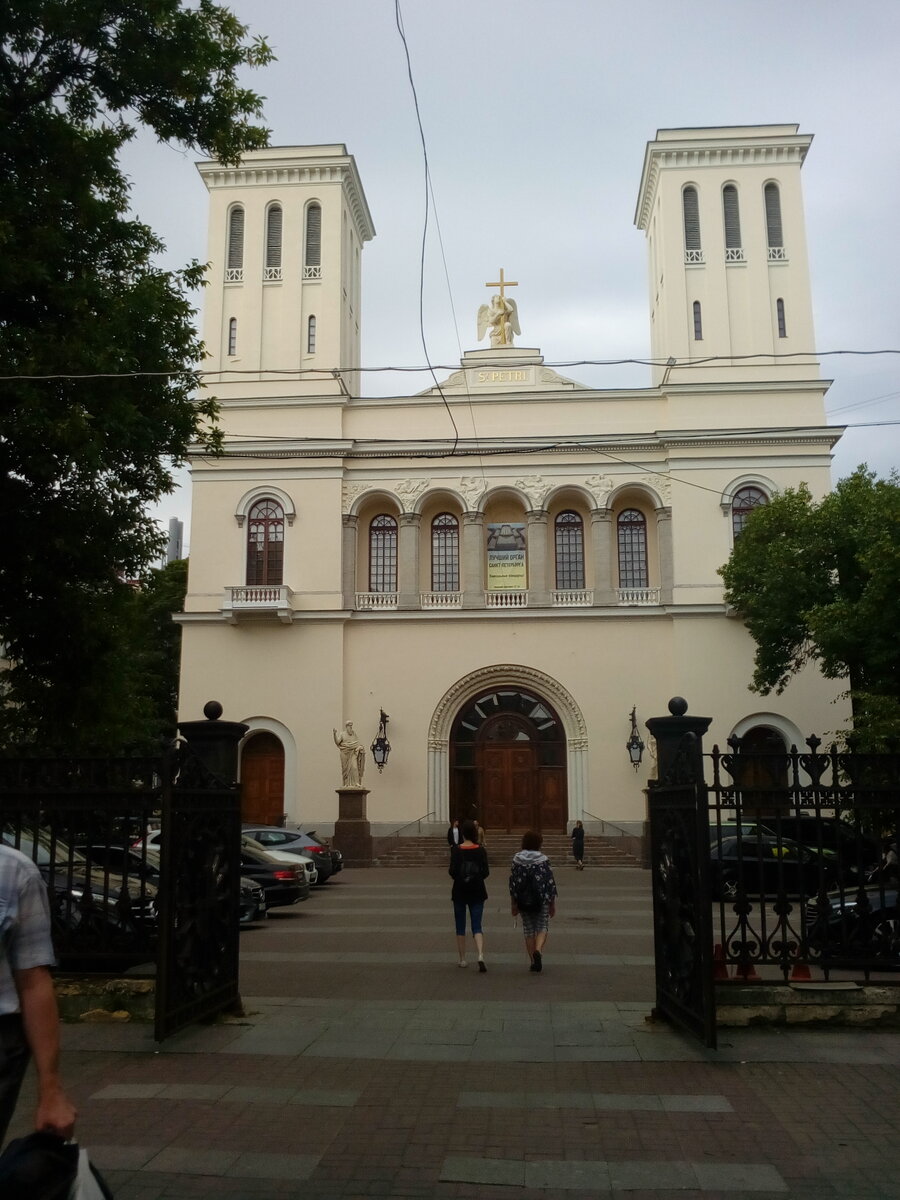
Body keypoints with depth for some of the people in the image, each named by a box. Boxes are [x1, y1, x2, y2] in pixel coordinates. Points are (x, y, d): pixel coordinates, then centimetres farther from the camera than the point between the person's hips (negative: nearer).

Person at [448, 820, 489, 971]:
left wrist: (460, 878, 8)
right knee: (477, 926, 3)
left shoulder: (456, 850, -9)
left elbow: (452, 871, -13)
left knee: (460, 927, 13)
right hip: (477, 892, 1)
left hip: (460, 892, -1)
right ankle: (481, 956, -18)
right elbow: (486, 872, -6)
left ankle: (462, 959, 18)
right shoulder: (481, 850, -5)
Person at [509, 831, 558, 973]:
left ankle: (533, 961, 14)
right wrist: (553, 904, 5)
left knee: (528, 929, 12)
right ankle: (538, 950, -17)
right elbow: (550, 882, -4)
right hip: (542, 900, -2)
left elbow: (512, 883, 1)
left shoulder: (516, 860, 0)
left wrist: (513, 904, 8)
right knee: (542, 927, 10)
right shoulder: (543, 860, -6)